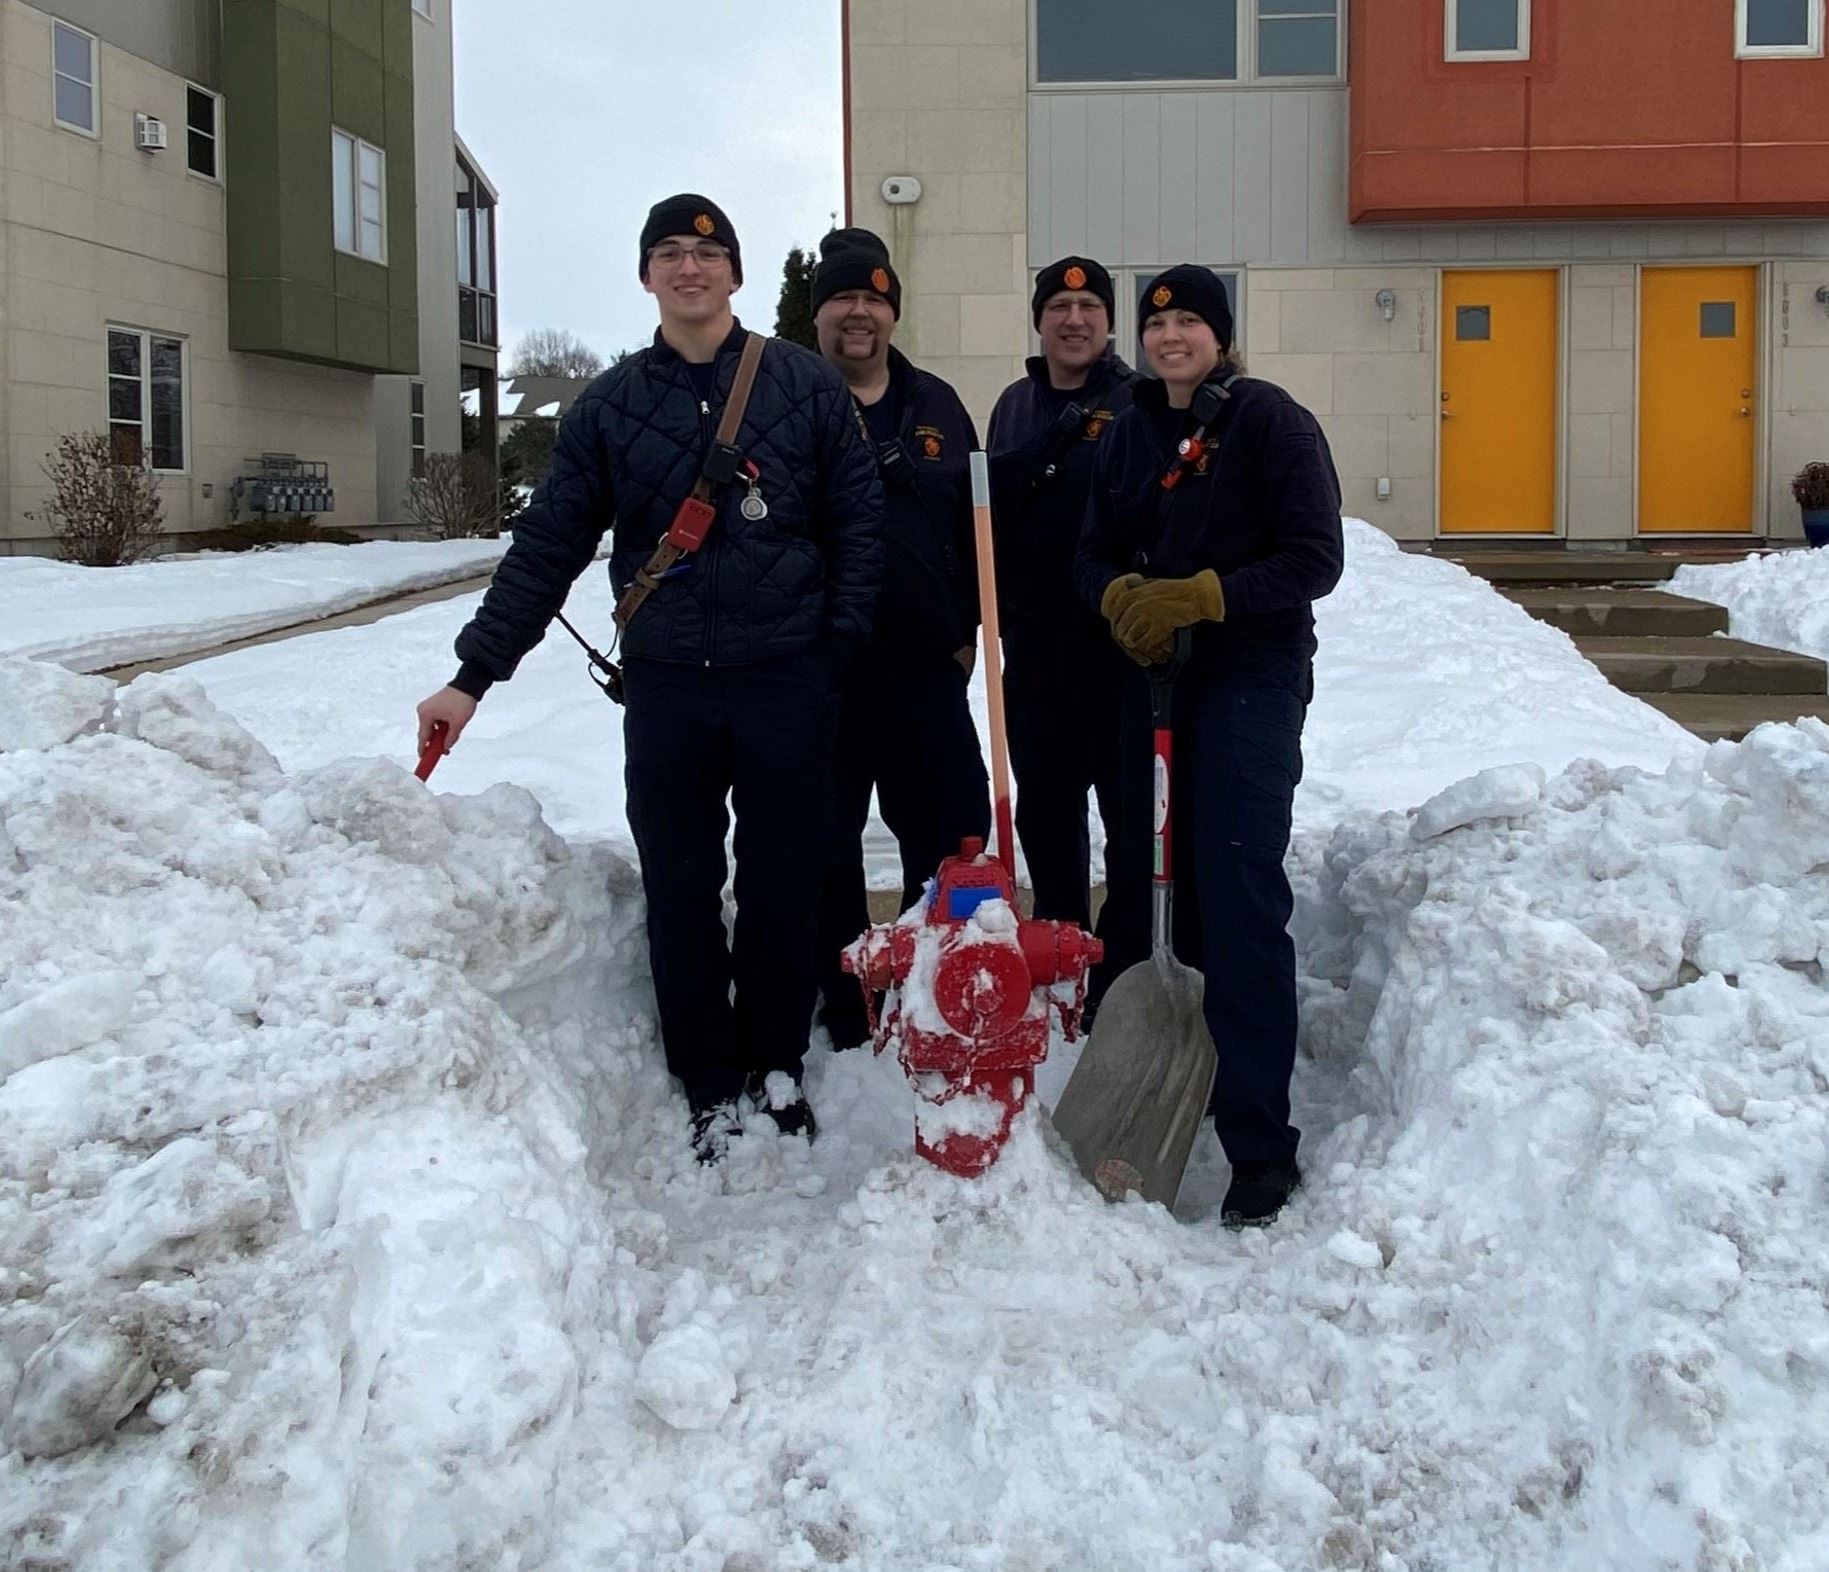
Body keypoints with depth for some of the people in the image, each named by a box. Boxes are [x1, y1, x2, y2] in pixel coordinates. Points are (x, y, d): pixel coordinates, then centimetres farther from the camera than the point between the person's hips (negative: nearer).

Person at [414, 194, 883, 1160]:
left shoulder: (807, 386, 2)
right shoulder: (610, 407, 5)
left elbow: (858, 520, 3)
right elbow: (547, 547, 4)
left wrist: (840, 644, -5)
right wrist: (474, 675, -1)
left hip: (788, 682, -1)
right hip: (666, 689, 1)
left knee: (782, 886, 8)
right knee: (680, 894, 6)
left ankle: (775, 1062, 27)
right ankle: (709, 1086, 20)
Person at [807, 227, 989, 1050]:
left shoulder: (935, 406, 11)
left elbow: (973, 524, 14)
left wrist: (965, 626, 9)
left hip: (924, 663, 4)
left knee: (953, 832, 8)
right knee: (827, 844, 6)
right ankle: (846, 1008, 20)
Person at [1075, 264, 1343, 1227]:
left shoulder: (1270, 421, -7)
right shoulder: (1130, 432, 12)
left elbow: (1315, 560, -12)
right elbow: (1096, 553, 11)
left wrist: (1198, 597, -21)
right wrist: (1123, 599, -11)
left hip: (1252, 677, -6)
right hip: (1153, 678, 7)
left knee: (1240, 895, -12)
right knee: (1160, 884, 10)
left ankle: (1259, 1143, -8)